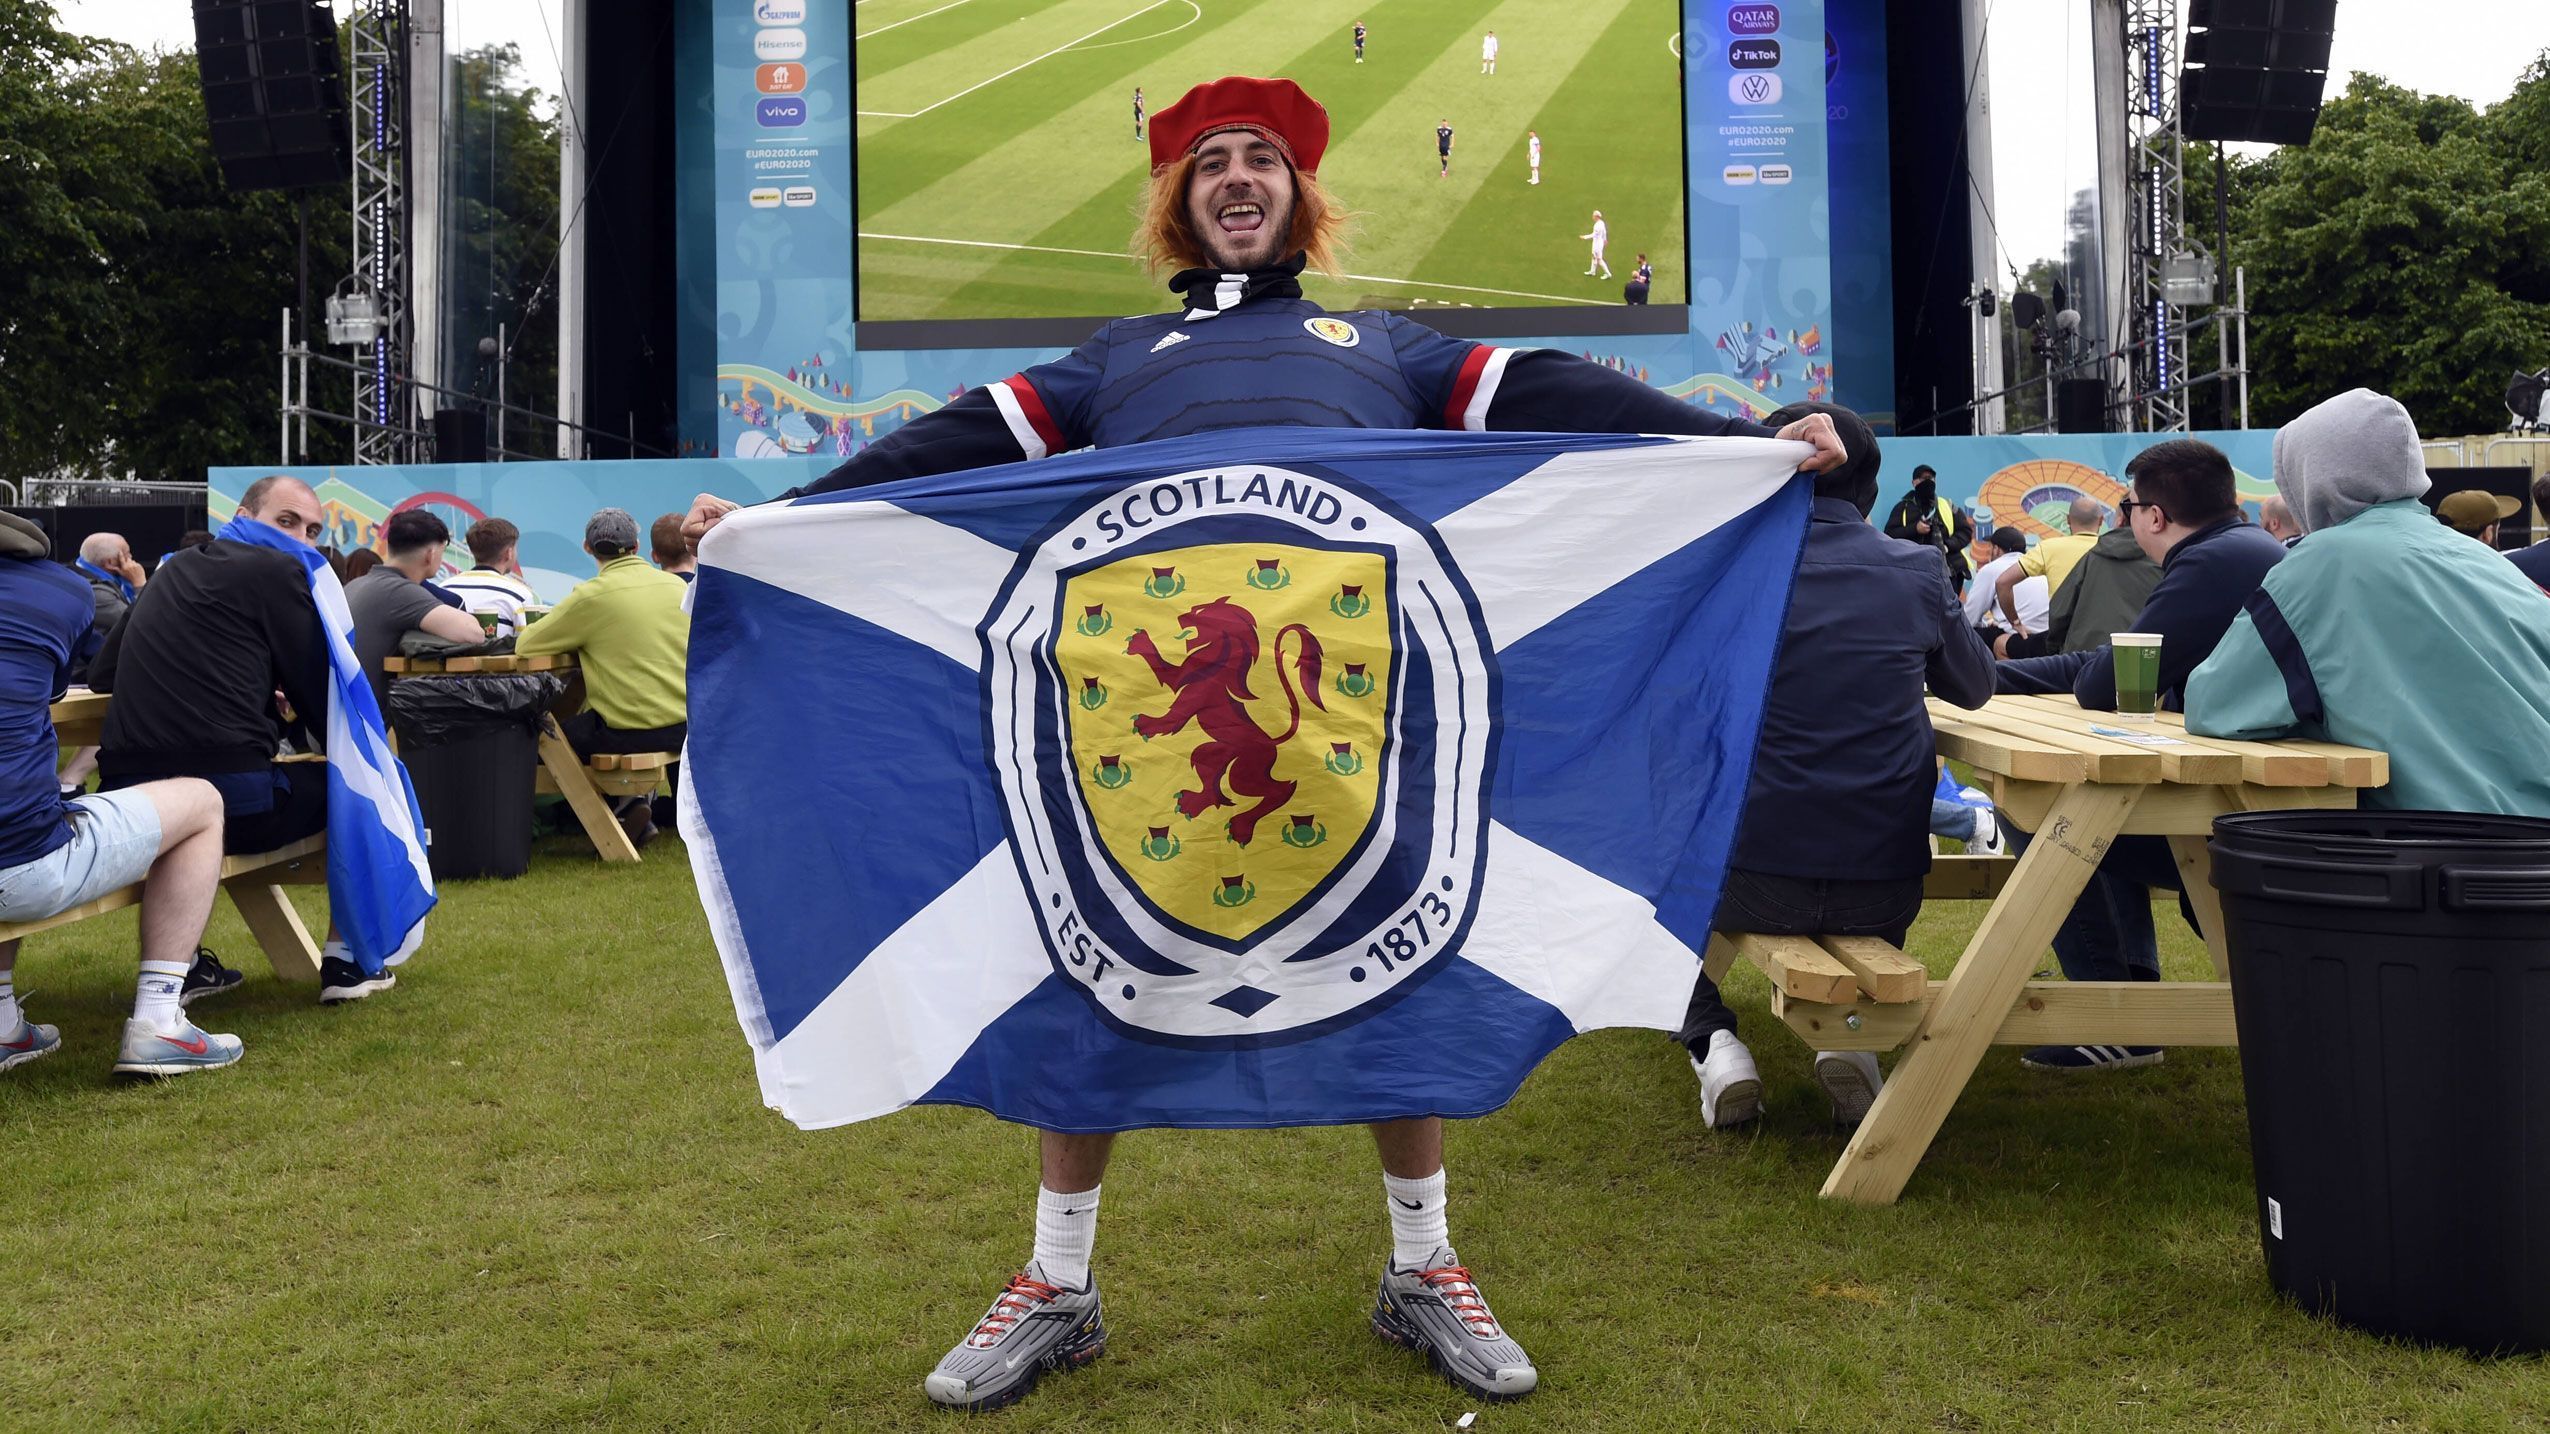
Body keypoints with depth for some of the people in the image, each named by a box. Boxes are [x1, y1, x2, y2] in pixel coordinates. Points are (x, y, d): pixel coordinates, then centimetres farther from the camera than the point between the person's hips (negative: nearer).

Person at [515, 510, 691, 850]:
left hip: (628, 730, -5)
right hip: (687, 725, 5)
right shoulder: (677, 586, 5)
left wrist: (582, 641, 16)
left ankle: (627, 803, 5)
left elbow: (525, 645, -3)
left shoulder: (592, 595, -10)